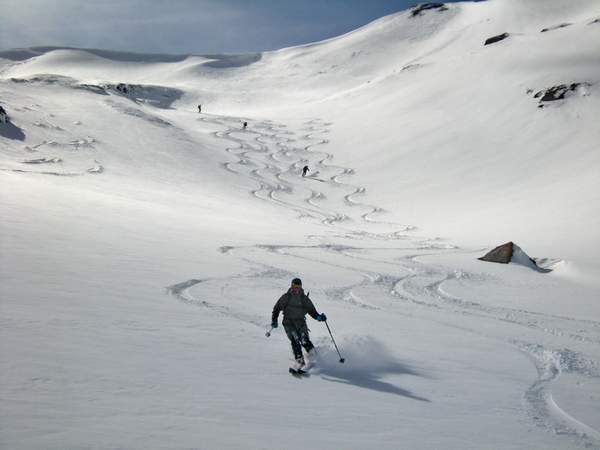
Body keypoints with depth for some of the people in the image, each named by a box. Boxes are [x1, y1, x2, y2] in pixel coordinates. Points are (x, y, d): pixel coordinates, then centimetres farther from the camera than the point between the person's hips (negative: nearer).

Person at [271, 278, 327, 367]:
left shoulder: (304, 298, 7)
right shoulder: (286, 297, 4)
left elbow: (312, 311, 10)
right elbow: (277, 308, 11)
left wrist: (319, 317, -8)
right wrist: (274, 320, 1)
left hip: (301, 323, 1)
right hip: (289, 323, -1)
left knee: (305, 341, -16)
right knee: (295, 341, -20)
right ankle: (299, 360, -20)